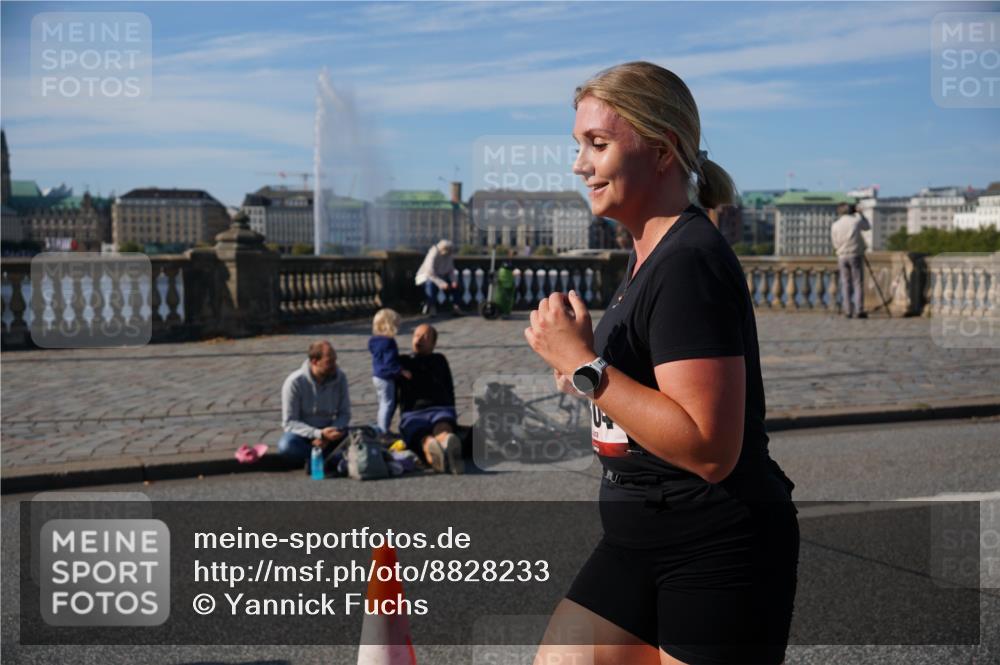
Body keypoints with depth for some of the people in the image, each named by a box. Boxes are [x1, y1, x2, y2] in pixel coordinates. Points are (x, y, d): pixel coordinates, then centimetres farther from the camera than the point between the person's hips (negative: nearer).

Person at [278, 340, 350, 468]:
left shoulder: (340, 378, -7)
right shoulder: (294, 382, -17)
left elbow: (344, 414, -2)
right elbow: (289, 422, -16)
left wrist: (327, 436, -22)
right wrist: (319, 434, -29)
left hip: (327, 431, 2)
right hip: (303, 433, -2)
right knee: (286, 446, -37)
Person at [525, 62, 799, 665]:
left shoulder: (691, 263, -20)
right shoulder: (649, 254, 10)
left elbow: (708, 448, -27)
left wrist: (586, 367, -23)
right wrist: (584, 371, 7)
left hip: (720, 556, -9)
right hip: (640, 546, 9)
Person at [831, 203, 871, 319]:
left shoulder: (835, 225, 1)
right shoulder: (856, 220, -3)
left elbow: (835, 244, 7)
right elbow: (867, 226, 19)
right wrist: (859, 213, 23)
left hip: (842, 257, 2)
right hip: (856, 255, -2)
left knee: (845, 284, 6)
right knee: (858, 283, 0)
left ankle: (847, 311, 3)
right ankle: (859, 310, -5)